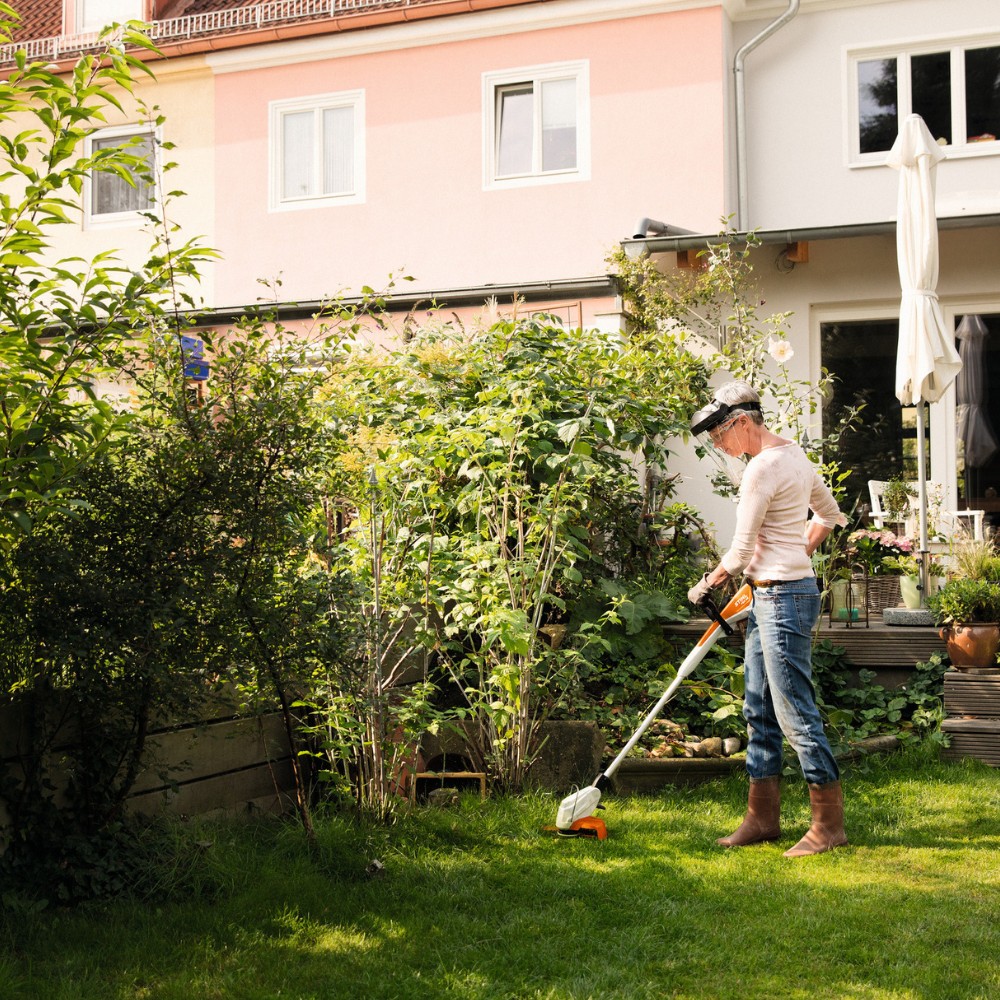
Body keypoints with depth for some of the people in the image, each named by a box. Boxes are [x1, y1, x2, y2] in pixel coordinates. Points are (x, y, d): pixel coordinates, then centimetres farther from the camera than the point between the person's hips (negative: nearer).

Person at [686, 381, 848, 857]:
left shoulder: (761, 468, -18)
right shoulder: (793, 454, 13)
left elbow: (740, 552, -14)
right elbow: (829, 514, 26)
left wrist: (708, 584, 2)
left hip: (782, 598, -11)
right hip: (769, 597, 11)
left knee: (795, 712, -5)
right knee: (759, 711, 13)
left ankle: (829, 823, 3)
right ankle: (762, 817, 20)